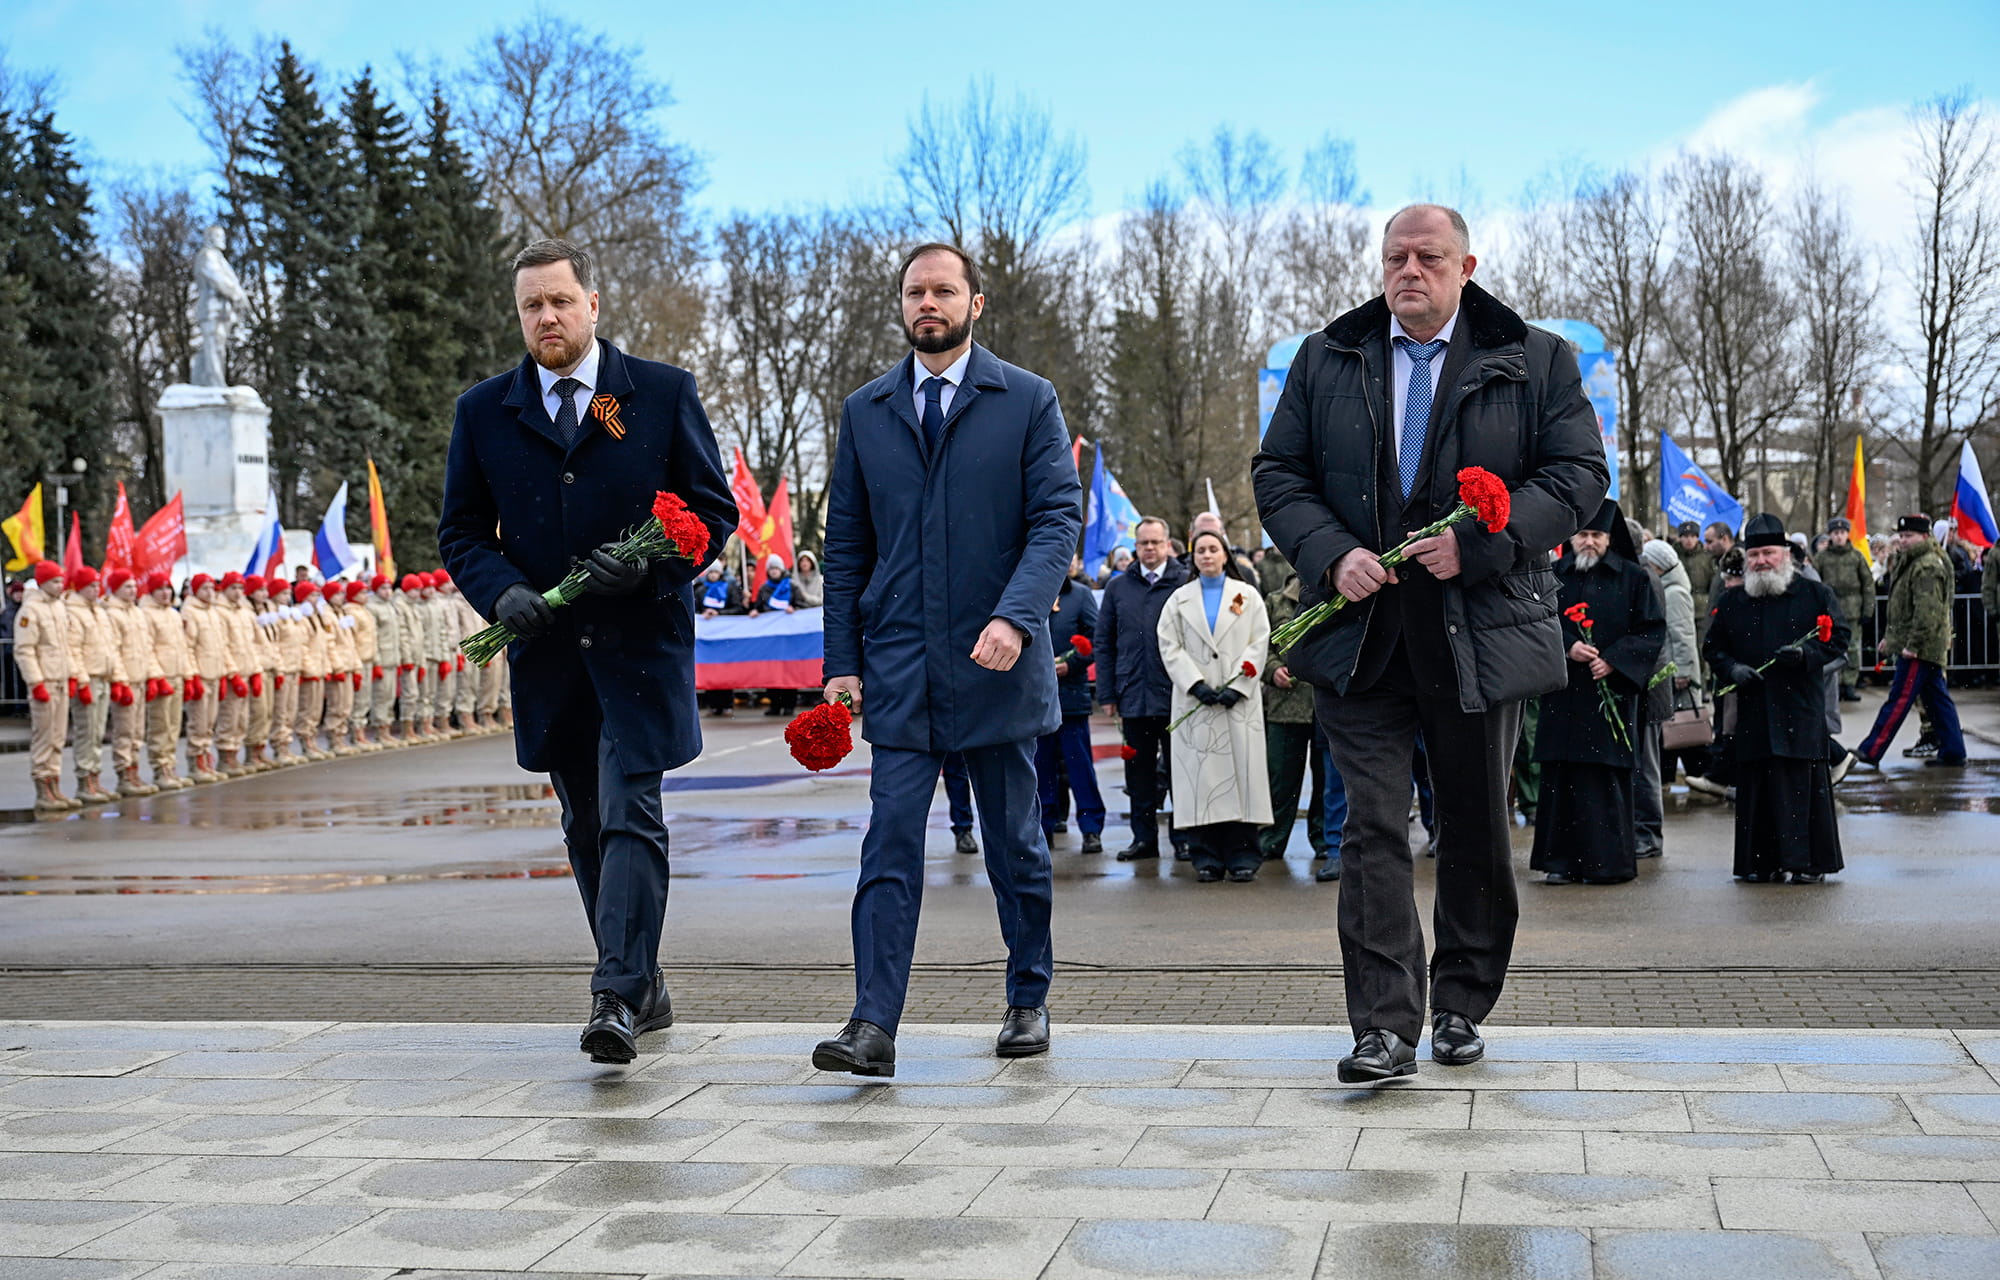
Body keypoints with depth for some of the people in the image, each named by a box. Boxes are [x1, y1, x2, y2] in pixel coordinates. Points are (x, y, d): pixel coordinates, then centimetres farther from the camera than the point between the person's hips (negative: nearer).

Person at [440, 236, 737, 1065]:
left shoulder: (664, 393, 1)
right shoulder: (483, 411, 7)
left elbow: (714, 507, 2)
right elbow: (461, 530, 10)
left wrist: (651, 563, -16)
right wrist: (502, 593, -10)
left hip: (641, 640, -4)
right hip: (548, 650, 4)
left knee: (630, 816, -13)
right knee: (586, 828, 11)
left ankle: (616, 1001, -16)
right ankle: (644, 988, 25)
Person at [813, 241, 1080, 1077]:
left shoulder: (1028, 401, 2)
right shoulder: (865, 411, 10)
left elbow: (1059, 517, -6)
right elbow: (845, 545, 11)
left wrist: (1015, 617, -21)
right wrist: (842, 660, 3)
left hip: (997, 664, -1)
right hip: (899, 665, 1)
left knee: (1016, 843, 11)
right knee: (890, 843, -6)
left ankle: (1029, 1002, 26)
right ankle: (873, 1025, -8)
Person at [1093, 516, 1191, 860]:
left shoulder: (1186, 583, 0)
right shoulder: (1118, 587, 10)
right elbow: (1103, 642, 12)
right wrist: (1107, 693, 5)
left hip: (1175, 694, -3)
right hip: (1132, 695, 3)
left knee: (1179, 768, 4)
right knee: (1139, 770, 8)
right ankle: (1144, 837, 16)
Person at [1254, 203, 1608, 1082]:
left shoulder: (1535, 362, 4)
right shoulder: (1326, 362, 10)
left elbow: (1580, 475, -2)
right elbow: (1277, 475, 9)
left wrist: (1478, 544, -14)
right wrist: (1332, 553, -9)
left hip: (1483, 635, 0)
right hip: (1361, 637, 1)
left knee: (1477, 830, 10)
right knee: (1374, 828, -6)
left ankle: (1461, 1008, 26)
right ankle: (1384, 1027, -4)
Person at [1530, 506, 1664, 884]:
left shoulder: (1633, 578, 5)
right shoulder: (1553, 577, 10)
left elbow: (1653, 630, 1)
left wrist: (1614, 660, -12)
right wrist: (1568, 646, -14)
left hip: (1611, 691, -2)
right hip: (1562, 694, 2)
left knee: (1606, 778, -3)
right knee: (1560, 778, 0)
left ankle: (1608, 861, 3)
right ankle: (1562, 860, 5)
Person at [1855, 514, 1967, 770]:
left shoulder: (1927, 567, -16)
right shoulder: (1909, 563, 18)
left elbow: (1927, 611, -24)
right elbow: (1901, 607, 26)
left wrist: (1912, 645, -24)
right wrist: (1889, 636, 22)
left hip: (1921, 647, -11)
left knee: (1899, 699, -8)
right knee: (1936, 698, 12)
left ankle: (1871, 751, -7)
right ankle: (1953, 753, 16)